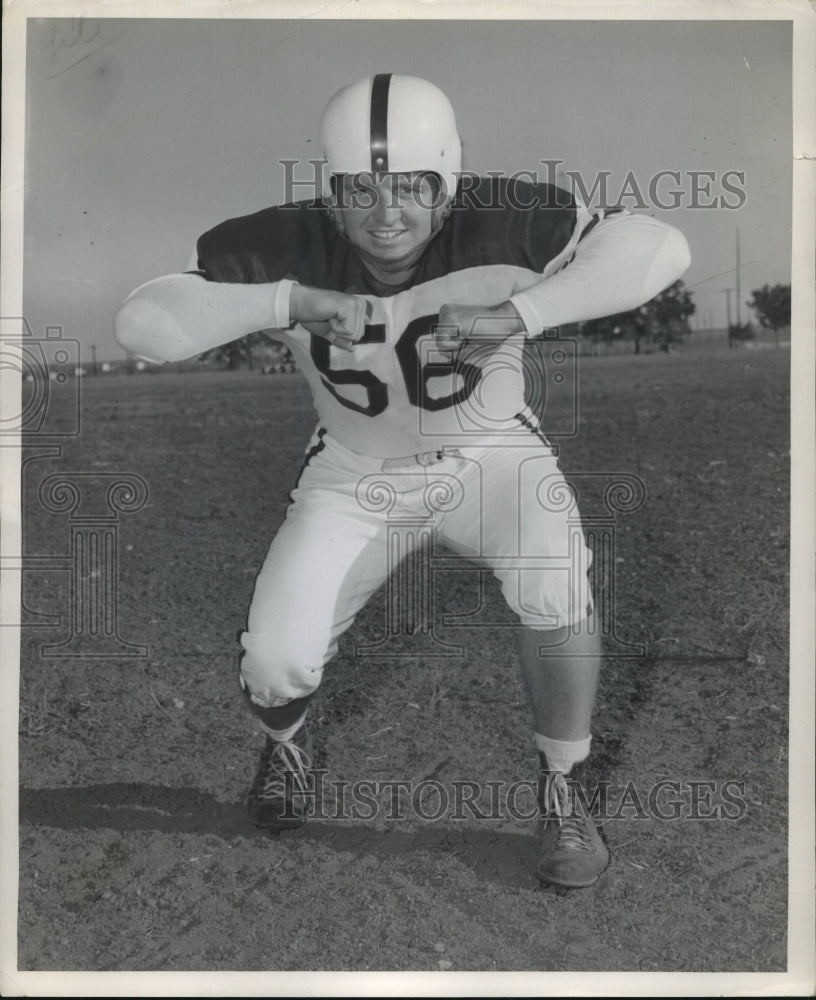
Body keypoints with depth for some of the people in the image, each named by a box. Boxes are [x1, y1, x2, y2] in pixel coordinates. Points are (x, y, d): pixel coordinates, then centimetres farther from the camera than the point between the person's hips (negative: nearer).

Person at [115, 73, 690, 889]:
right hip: (354, 476, 1)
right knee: (275, 661, -14)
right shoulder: (285, 249, -21)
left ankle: (562, 787, 0)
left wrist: (515, 314, -39)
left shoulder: (501, 225, -23)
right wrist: (289, 303, -37)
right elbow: (141, 323, -27)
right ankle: (286, 742, 27)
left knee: (555, 589, -30)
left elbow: (661, 247, -31)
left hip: (493, 453, 0)